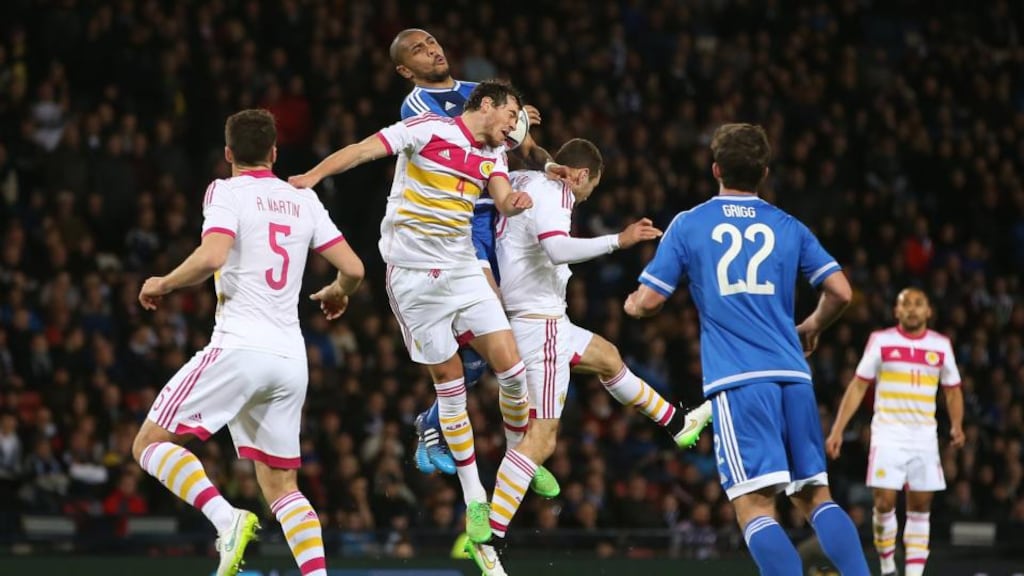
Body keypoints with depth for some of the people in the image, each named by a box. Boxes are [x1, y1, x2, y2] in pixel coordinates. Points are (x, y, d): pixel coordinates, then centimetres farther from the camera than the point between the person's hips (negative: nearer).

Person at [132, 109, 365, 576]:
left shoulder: (227, 192, -2)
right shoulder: (303, 200, 14)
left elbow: (211, 258, -19)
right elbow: (353, 268, 10)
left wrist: (162, 284, -2)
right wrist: (338, 293, 33)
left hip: (240, 347, -6)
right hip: (291, 358, 6)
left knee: (150, 443, 1)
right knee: (281, 485, 13)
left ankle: (227, 518, -20)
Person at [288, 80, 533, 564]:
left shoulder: (492, 155, 11)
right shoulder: (429, 129, -9)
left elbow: (503, 198, -4)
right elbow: (365, 150, -15)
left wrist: (514, 201, -28)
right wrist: (312, 176, -28)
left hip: (463, 270, 6)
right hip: (414, 275, -5)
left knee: (509, 364, -6)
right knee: (449, 379, 0)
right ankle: (475, 501, 9)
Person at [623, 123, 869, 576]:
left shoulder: (689, 225, 6)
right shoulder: (788, 227, 13)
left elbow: (649, 301, 4)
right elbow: (840, 292, 8)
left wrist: (632, 305, 28)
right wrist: (812, 327, 28)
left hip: (737, 381, -3)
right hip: (792, 375, 4)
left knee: (754, 505, -9)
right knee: (815, 496, 10)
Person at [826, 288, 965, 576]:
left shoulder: (941, 345, 7)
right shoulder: (881, 341, 0)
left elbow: (952, 390, 14)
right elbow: (858, 386, 1)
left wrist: (957, 425, -3)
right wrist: (838, 429, -5)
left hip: (924, 436, 2)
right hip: (888, 434, -2)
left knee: (920, 506, 0)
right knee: (885, 502, -9)